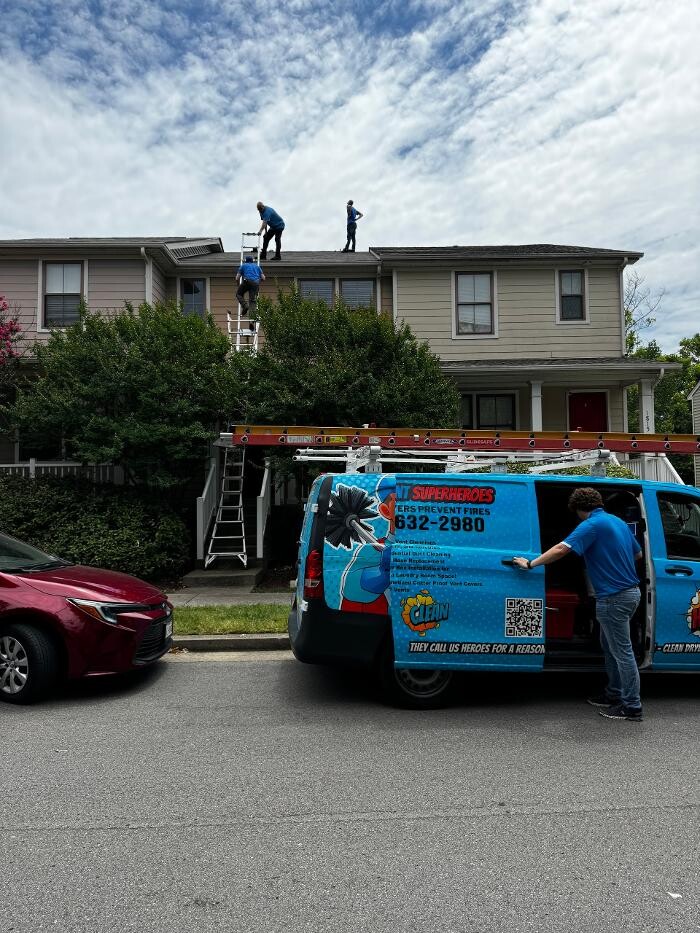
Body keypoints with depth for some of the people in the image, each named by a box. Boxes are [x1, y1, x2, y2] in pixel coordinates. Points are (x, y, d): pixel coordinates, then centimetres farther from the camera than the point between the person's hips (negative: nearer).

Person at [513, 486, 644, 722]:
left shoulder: (592, 525, -15)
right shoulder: (618, 521, 12)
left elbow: (561, 549, -25)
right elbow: (638, 554, 23)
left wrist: (530, 564, -20)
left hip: (614, 597, -10)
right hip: (630, 591, 10)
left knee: (622, 651, -1)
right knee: (610, 645, 20)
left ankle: (632, 707, 7)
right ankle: (614, 695, 30)